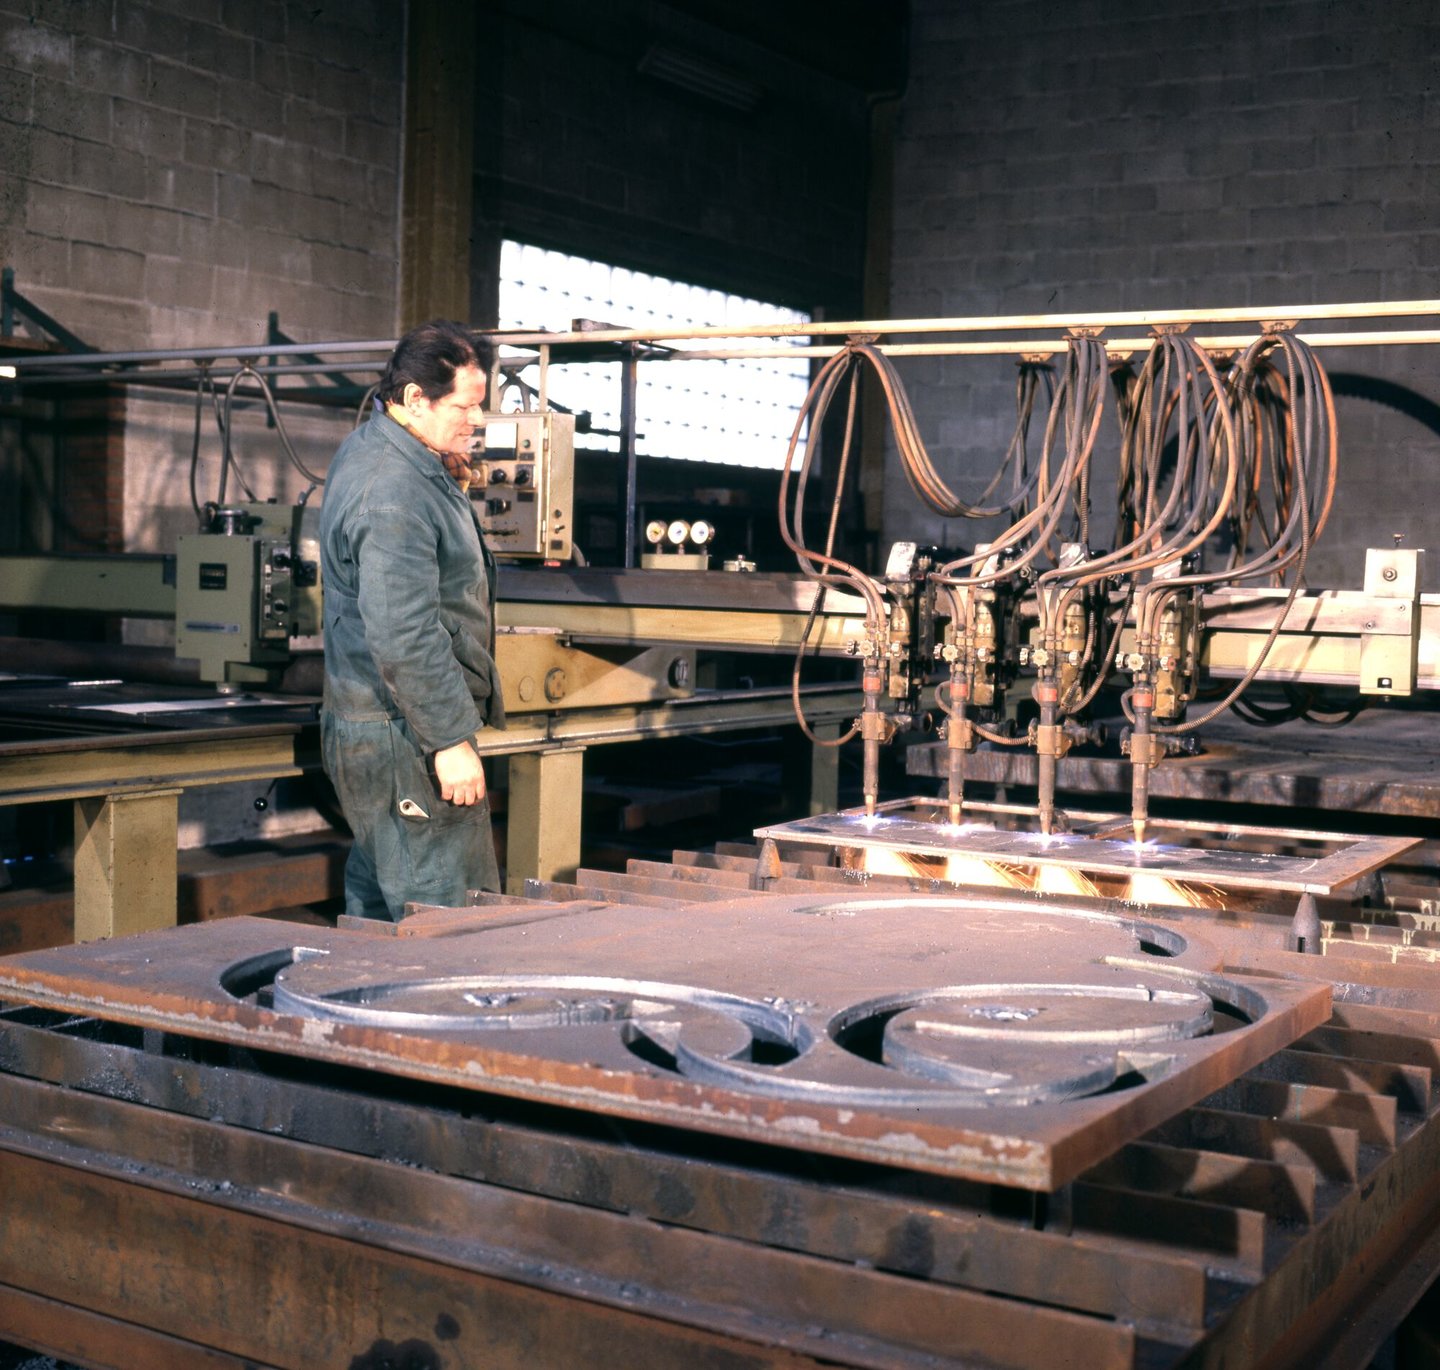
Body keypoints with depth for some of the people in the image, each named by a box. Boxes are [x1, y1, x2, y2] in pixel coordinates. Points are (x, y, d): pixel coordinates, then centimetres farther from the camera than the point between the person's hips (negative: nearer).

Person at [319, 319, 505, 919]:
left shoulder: (367, 447, 12)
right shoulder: (392, 494, -22)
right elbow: (405, 636, -27)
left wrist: (449, 479, 15)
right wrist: (452, 739, -23)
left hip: (366, 731, 11)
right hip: (405, 740, -11)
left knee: (374, 899, 18)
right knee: (450, 919, -8)